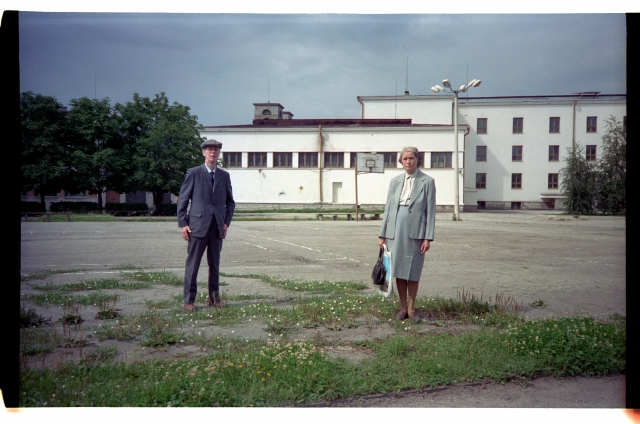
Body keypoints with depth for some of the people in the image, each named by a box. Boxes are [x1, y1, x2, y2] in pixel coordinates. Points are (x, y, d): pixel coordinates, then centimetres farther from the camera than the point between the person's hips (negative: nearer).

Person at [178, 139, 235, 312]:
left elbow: (230, 202, 18)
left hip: (217, 226, 3)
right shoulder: (193, 173, 2)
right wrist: (183, 223, -5)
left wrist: (226, 222, 6)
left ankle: (214, 297, 20)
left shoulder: (224, 176, 12)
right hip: (197, 224, -3)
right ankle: (189, 299, 9)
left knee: (215, 264, 9)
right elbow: (182, 200, 2)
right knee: (193, 264, 0)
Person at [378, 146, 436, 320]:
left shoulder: (427, 182, 0)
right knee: (398, 270, 7)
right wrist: (382, 234, 8)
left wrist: (428, 238, -8)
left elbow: (430, 211, -3)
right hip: (395, 229, 3)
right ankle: (403, 307, 18)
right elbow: (388, 208, 11)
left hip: (415, 231, -3)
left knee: (413, 271, 4)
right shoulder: (395, 181, 11)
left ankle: (411, 307, 18)